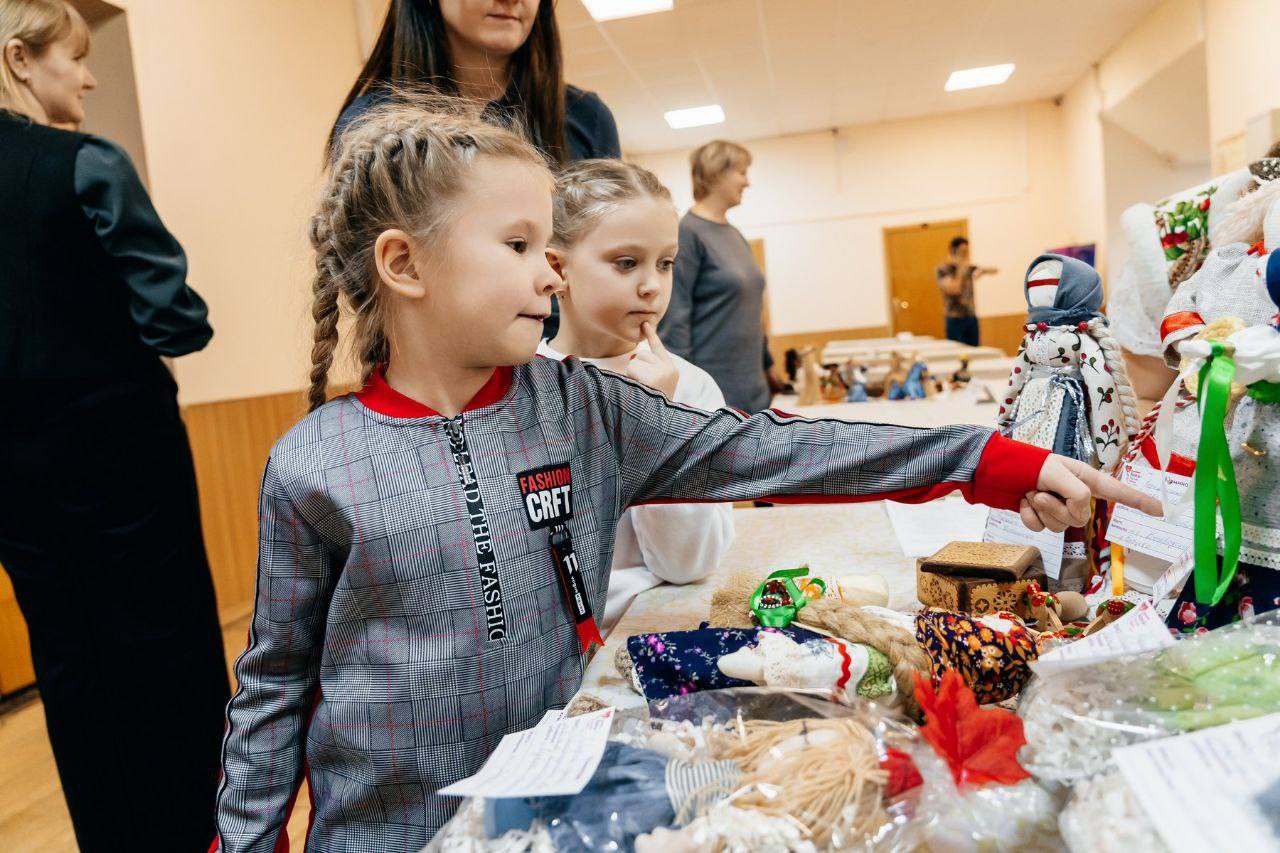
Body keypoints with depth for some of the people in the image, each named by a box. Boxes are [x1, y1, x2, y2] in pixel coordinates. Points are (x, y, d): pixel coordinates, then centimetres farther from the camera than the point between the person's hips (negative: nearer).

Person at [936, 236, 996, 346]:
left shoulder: (968, 268, 9)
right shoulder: (943, 269, -6)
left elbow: (994, 270, 5)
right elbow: (953, 289, -18)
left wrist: (982, 270, -16)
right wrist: (960, 269, -13)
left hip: (972, 318, 5)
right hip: (955, 319, -5)